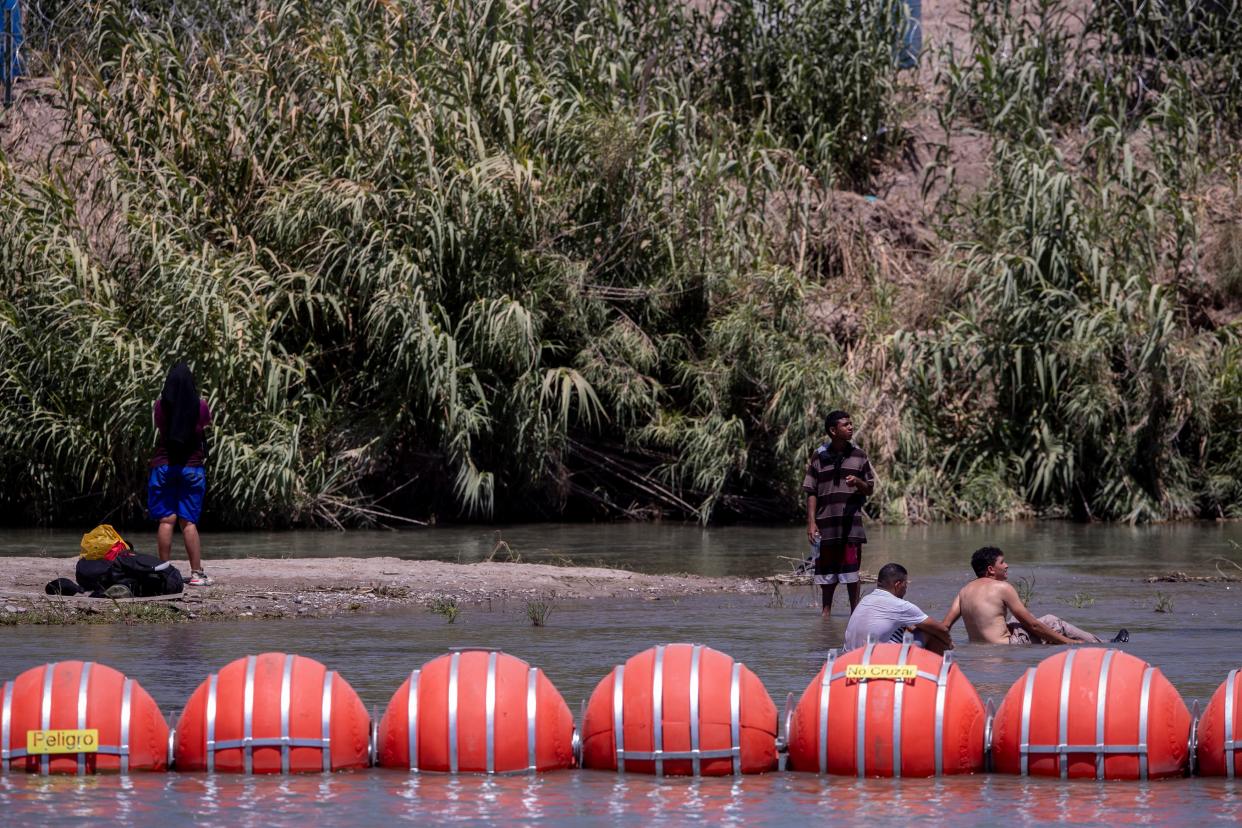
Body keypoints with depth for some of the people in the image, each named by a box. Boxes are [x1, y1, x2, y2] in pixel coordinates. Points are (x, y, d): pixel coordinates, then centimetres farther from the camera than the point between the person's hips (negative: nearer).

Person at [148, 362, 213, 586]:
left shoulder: (161, 405, -5)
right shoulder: (200, 405, -6)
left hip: (164, 465, 0)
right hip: (192, 466, 0)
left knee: (166, 521, 0)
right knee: (188, 522, 1)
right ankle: (196, 573, -2)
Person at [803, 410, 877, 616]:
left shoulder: (859, 455, 6)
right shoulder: (819, 457, 4)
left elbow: (869, 490, 10)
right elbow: (811, 492, 4)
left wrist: (857, 482, -12)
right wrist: (811, 523, -4)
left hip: (851, 521, 0)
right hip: (826, 521, 0)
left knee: (851, 568, -2)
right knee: (826, 569, 6)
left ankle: (855, 609, 5)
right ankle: (826, 610, 17)